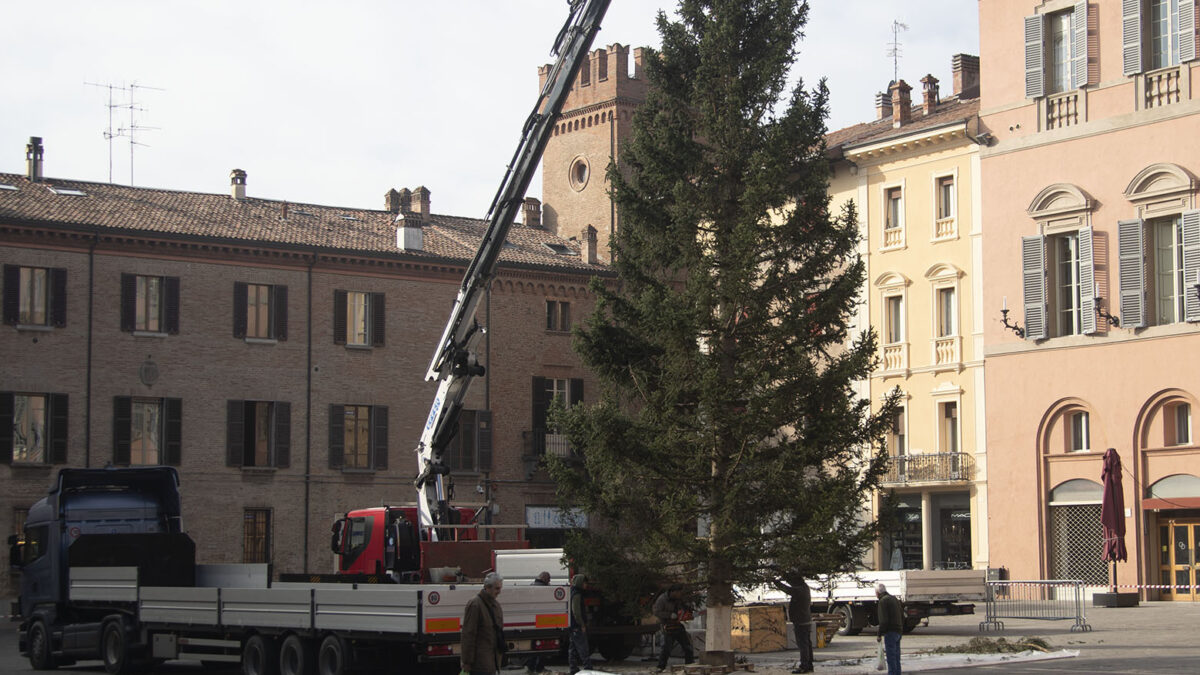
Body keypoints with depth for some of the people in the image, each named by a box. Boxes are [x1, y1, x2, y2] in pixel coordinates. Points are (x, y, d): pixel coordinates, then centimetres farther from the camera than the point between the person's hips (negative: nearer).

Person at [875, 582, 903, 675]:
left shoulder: (883, 601, -11)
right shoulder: (895, 599, 17)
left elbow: (883, 620, -18)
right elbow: (902, 616, 21)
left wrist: (879, 635, -12)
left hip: (890, 632, -9)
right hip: (898, 632, 9)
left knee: (891, 658, -8)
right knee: (896, 657, 13)